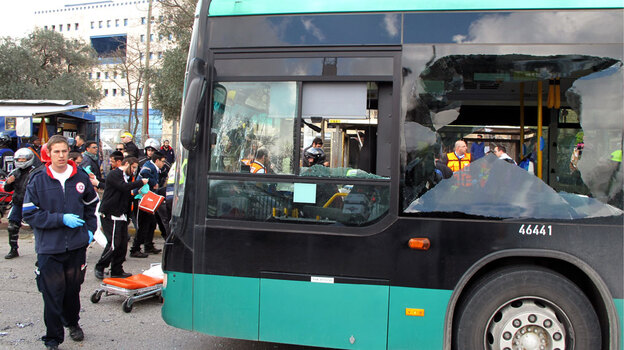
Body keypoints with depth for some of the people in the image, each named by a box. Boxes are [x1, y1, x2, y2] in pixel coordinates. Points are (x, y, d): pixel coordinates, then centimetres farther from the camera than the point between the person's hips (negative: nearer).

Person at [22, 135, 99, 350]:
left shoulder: (81, 177, 3)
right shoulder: (38, 181, -5)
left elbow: (91, 204, 18)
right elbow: (29, 214, -7)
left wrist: (90, 228, 10)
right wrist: (61, 219, -16)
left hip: (77, 245, 2)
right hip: (49, 248, -2)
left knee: (73, 289, 16)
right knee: (53, 295, 0)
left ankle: (72, 323, 41)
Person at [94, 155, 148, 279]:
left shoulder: (125, 177, 21)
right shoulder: (114, 174, -8)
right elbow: (124, 187, -24)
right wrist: (140, 182, -15)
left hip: (121, 216, 9)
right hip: (110, 215, -9)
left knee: (122, 244, 7)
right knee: (114, 244, -11)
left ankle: (117, 271, 15)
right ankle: (99, 268, 5)